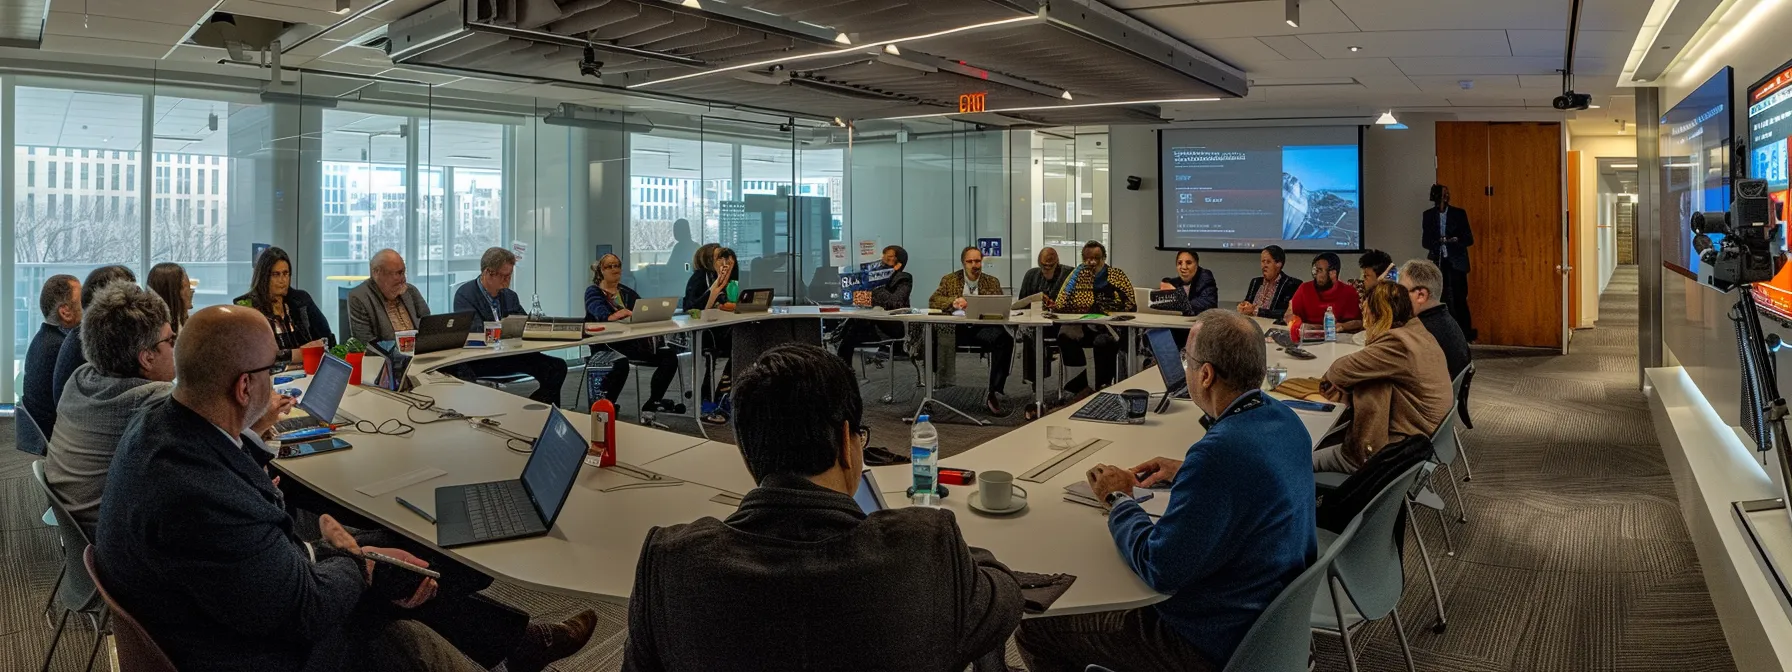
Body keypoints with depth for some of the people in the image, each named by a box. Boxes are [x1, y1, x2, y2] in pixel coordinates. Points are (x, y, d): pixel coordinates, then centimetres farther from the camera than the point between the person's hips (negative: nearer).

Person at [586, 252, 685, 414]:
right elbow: (600, 313, -19)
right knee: (621, 363, -38)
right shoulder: (593, 292, 4)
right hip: (606, 343, -6)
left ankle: (654, 402, -3)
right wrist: (614, 316, -43)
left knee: (669, 355, -12)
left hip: (633, 341, 6)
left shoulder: (627, 291, 23)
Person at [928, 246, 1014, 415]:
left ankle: (993, 394, -26)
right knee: (934, 335, -36)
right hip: (955, 327, -1)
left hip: (982, 327, 1)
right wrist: (953, 302, -20)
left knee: (1005, 340, -31)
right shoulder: (949, 280, 12)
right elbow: (932, 301, 0)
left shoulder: (992, 282, 17)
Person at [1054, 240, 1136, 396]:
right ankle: (1081, 383, -19)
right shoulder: (1078, 275, 7)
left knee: (1103, 341, -35)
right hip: (1083, 328, 2)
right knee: (1065, 335, -28)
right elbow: (1061, 305, -3)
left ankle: (1103, 386, -16)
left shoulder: (1117, 275, 3)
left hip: (1112, 327, -2)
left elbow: (1130, 305, -7)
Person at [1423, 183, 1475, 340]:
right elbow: (1425, 241, 5)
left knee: (1459, 298, -6)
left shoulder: (1459, 213, 2)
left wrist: (1455, 240, -21)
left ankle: (1465, 333, 0)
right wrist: (1438, 242, -16)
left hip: (1456, 262, -1)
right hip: (1437, 262, 1)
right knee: (1441, 299, -2)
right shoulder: (1429, 215, 6)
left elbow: (1469, 239, 1)